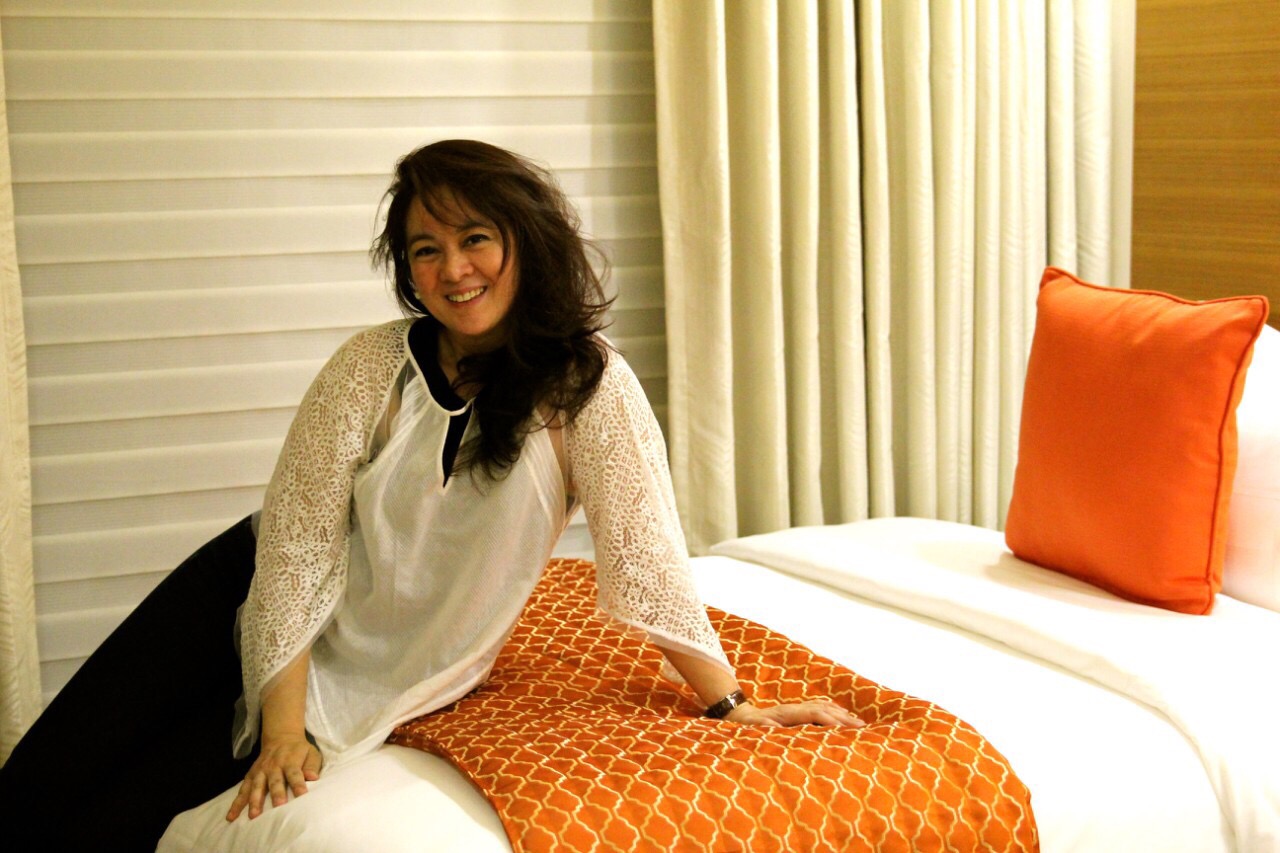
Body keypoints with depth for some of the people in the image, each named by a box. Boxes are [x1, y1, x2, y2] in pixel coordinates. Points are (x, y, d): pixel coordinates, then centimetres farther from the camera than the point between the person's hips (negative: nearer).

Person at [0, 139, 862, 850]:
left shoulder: (587, 386, -19)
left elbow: (644, 555, -18)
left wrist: (729, 702, -17)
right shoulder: (373, 366, -14)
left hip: (376, 682, -2)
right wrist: (283, 722, -18)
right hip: (257, 601, 2)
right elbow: (298, 540, -14)